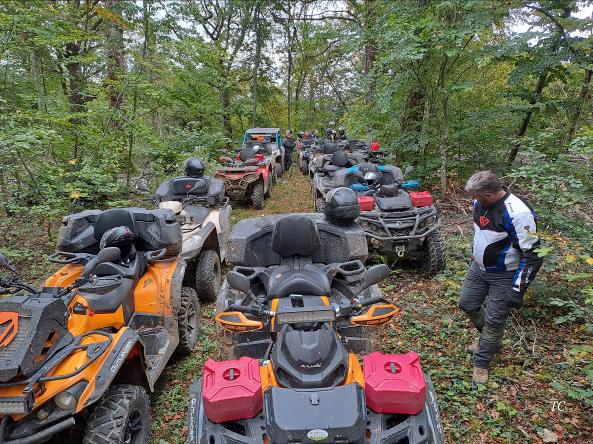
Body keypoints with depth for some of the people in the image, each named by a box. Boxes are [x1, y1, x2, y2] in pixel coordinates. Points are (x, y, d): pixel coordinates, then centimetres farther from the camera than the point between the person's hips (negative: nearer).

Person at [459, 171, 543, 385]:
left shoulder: (518, 213, -30)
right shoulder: (480, 202, -6)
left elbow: (532, 254, -25)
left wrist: (518, 289, -24)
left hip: (504, 276, -8)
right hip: (479, 267, 8)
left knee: (494, 319, 4)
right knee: (467, 304, 17)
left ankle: (482, 363, 24)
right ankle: (490, 340, 43)